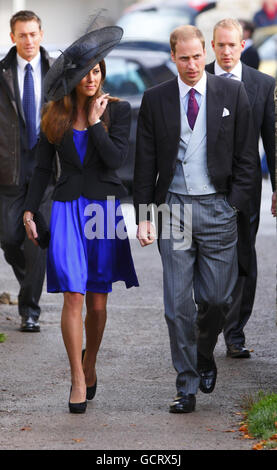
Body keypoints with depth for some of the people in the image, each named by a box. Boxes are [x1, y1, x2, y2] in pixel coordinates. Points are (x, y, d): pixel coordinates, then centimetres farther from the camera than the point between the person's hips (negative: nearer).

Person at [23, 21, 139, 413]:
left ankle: (89, 365, 26)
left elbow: (116, 159, -10)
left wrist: (95, 121, -10)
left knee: (98, 300, 5)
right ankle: (78, 381, -4)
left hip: (105, 209, 0)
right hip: (67, 208, 0)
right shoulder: (54, 116, 6)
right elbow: (43, 168, 9)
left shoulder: (117, 109, 1)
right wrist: (30, 211, 3)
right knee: (73, 297, -9)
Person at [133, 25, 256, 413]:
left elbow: (245, 155, 4)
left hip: (218, 207, 0)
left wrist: (234, 204, -4)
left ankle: (205, 355, 33)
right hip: (173, 207, 0)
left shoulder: (232, 94, 2)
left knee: (216, 298, 3)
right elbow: (145, 162, 5)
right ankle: (186, 387, 6)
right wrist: (143, 215, -1)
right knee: (178, 304, -2)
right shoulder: (155, 100, 4)